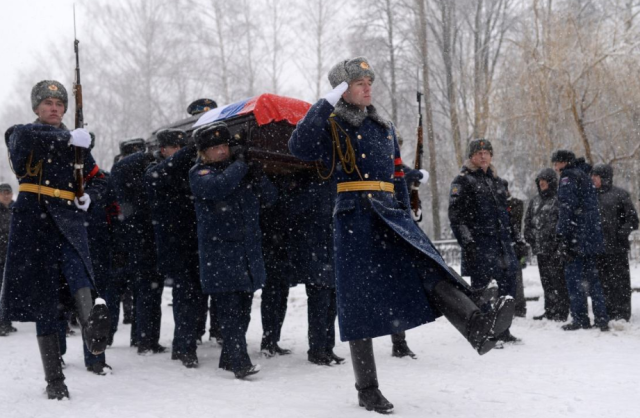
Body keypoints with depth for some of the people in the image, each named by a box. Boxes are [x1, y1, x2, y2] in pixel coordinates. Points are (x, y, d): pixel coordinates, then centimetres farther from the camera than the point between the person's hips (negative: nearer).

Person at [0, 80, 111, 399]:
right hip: (33, 219, -2)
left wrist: (88, 195, 8)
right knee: (43, 298, -2)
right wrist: (67, 138, -19)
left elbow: (97, 178, 29)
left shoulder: (76, 143, 22)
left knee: (74, 266, -31)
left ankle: (92, 324, -59)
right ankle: (54, 379, 1)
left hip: (68, 218, 2)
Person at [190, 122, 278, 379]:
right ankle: (239, 362, -12)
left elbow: (270, 198, 13)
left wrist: (258, 176, -5)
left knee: (243, 309, 10)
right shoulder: (199, 174, 1)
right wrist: (240, 163, -11)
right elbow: (217, 187, -22)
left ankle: (229, 358, 21)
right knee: (230, 309, -12)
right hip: (220, 255, -6)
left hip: (249, 251, 6)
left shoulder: (241, 169, 17)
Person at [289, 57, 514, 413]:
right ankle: (367, 390, 6)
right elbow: (299, 148, -18)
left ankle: (479, 328, -38)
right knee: (360, 300, -2)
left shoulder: (385, 128, 19)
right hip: (353, 217, -4)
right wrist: (325, 104, -17)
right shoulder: (331, 127, 2)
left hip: (389, 213, 5)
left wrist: (405, 215, 16)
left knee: (430, 267, -19)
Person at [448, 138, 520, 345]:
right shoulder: (463, 181, -2)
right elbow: (455, 215, -9)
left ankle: (502, 329, 16)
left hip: (501, 241, 7)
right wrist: (467, 242, -16)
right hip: (478, 241, -7)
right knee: (480, 283, -6)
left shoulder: (497, 180, 21)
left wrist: (510, 238, 20)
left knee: (508, 281, 5)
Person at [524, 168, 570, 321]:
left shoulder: (558, 199, -7)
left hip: (555, 248, -8)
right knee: (546, 281, 13)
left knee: (558, 280, -6)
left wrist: (556, 239, -17)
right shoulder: (535, 201, 18)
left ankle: (561, 312, -2)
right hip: (540, 248, 8)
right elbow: (528, 221, 22)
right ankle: (549, 311, 20)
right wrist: (529, 237, 10)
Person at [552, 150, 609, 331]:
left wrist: (563, 238, -17)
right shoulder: (584, 176, 20)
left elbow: (567, 209, -16)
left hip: (576, 237, -9)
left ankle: (580, 319, -5)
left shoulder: (568, 178, -7)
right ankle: (602, 318, 12)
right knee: (592, 277, 11)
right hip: (592, 237, 9)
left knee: (574, 277, -4)